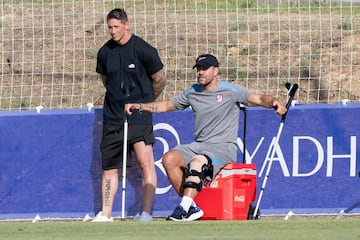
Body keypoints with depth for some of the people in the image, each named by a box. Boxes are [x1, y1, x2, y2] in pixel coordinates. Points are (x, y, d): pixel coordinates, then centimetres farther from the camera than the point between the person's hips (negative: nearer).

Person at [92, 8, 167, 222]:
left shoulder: (143, 50, -8)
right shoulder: (105, 52, 6)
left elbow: (160, 80, 3)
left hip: (139, 116, -5)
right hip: (113, 116, 5)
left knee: (145, 162, -14)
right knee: (110, 167, 7)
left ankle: (146, 213, -15)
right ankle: (106, 214, 13)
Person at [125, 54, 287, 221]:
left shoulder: (230, 91, -2)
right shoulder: (193, 93, 15)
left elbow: (258, 99, -12)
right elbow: (167, 105, 25)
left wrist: (273, 102, -33)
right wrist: (140, 107, 16)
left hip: (224, 148, -6)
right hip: (199, 145, 6)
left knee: (197, 161, -34)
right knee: (169, 159, -18)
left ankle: (185, 207, -37)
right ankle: (191, 207, -18)